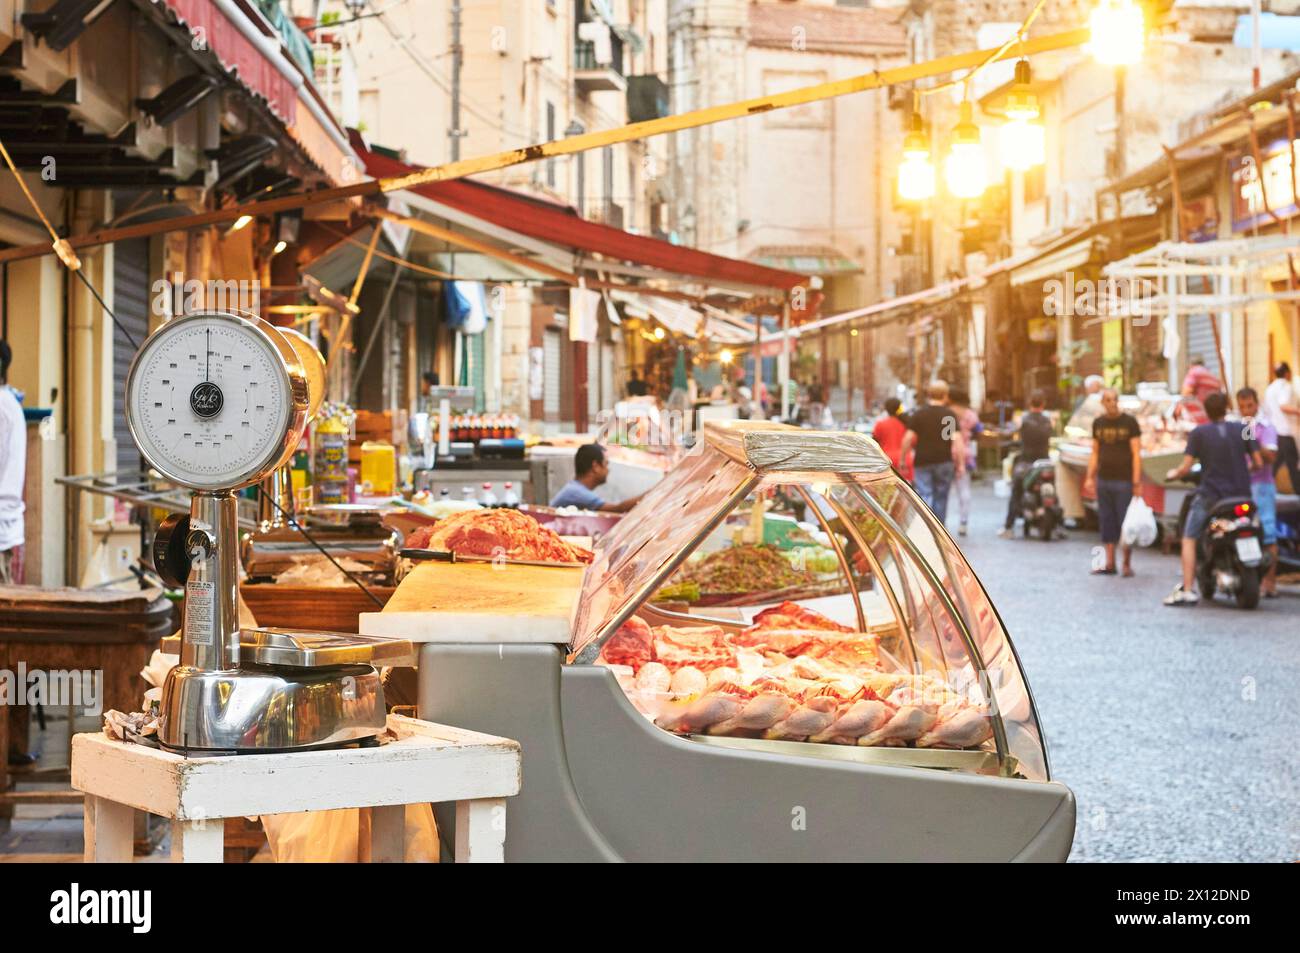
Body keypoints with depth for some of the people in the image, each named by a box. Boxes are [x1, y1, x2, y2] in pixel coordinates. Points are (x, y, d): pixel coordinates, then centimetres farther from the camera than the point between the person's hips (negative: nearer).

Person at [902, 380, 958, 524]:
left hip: (922, 462, 0)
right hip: (944, 462, 0)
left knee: (924, 496, -4)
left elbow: (908, 438, -5)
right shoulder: (950, 415, 1)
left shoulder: (918, 414, 3)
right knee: (941, 497, 12)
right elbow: (956, 438, -9)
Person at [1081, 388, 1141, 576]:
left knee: (1125, 523, -3)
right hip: (1103, 481, 4)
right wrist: (1090, 478, 9)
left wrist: (1137, 482, -12)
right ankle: (1110, 563, 9)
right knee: (1107, 523, 5)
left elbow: (1136, 453, -6)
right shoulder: (1098, 423, 10)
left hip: (1124, 481, -4)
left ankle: (1127, 563, 4)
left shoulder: (1129, 422, -3)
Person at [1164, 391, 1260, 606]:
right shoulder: (1242, 430, 3)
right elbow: (1258, 463, 2)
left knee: (1189, 539, 0)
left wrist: (1173, 474, 13)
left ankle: (1188, 590, -12)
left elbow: (1185, 468, -9)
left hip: (1210, 495, -3)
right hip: (1241, 494, 3)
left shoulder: (1199, 433, -4)